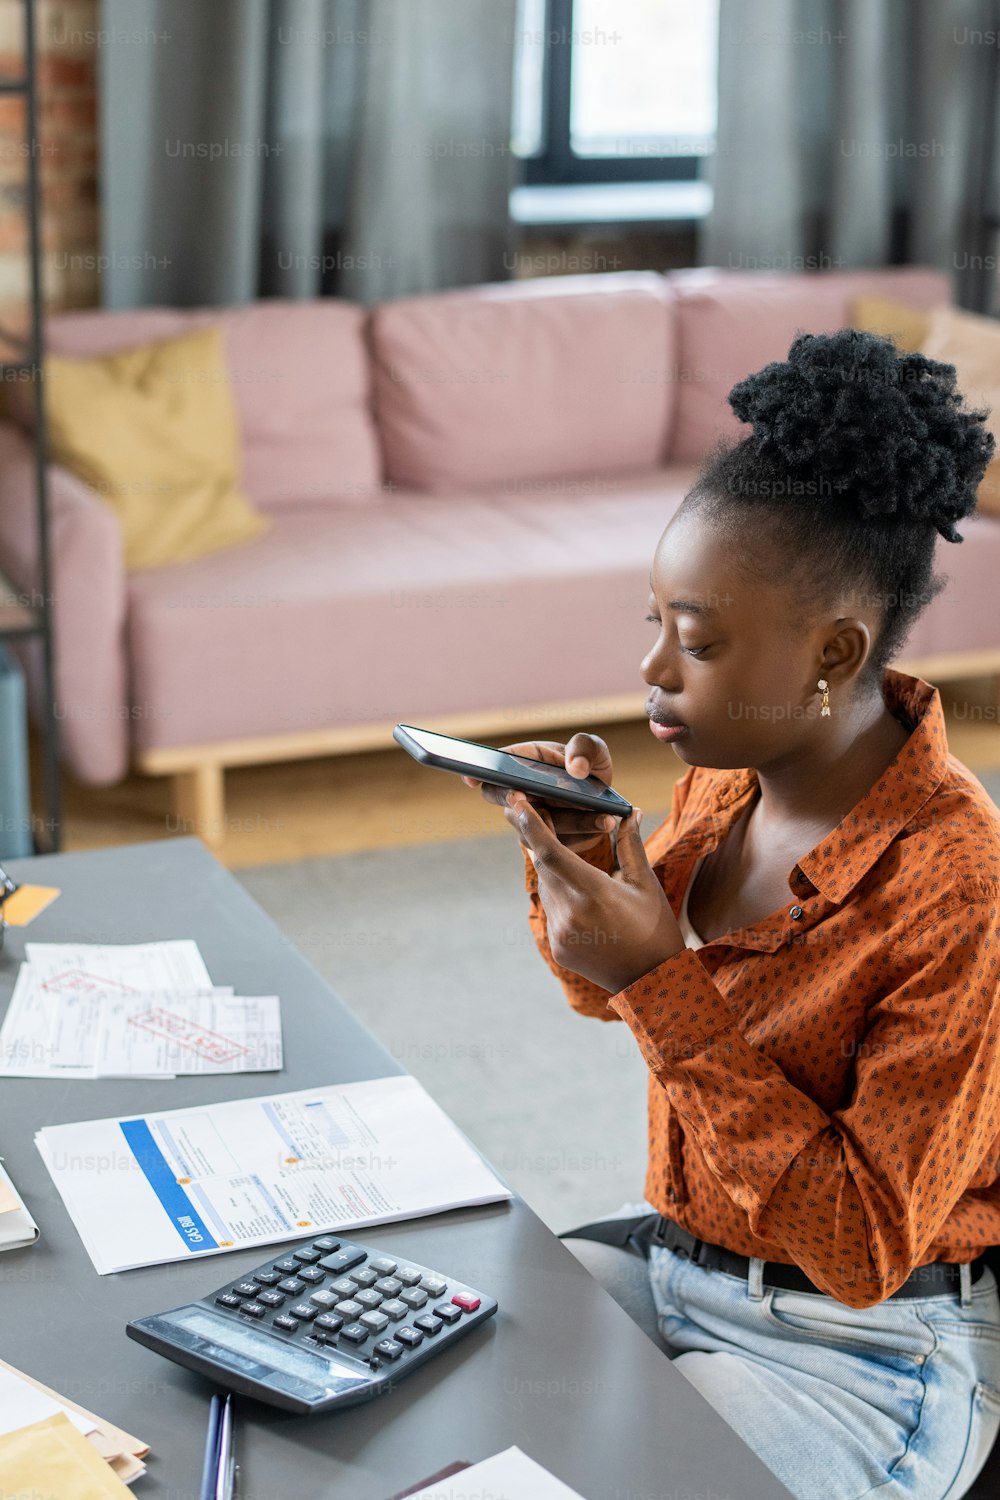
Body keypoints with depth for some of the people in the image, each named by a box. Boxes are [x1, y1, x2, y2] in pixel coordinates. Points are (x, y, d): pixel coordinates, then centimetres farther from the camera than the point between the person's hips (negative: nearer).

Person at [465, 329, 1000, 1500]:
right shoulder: (728, 772, -5)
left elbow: (864, 1249, -24)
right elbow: (615, 1002, 12)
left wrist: (662, 985, -29)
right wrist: (581, 848, -10)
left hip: (862, 1359, -7)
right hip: (672, 1264, 7)